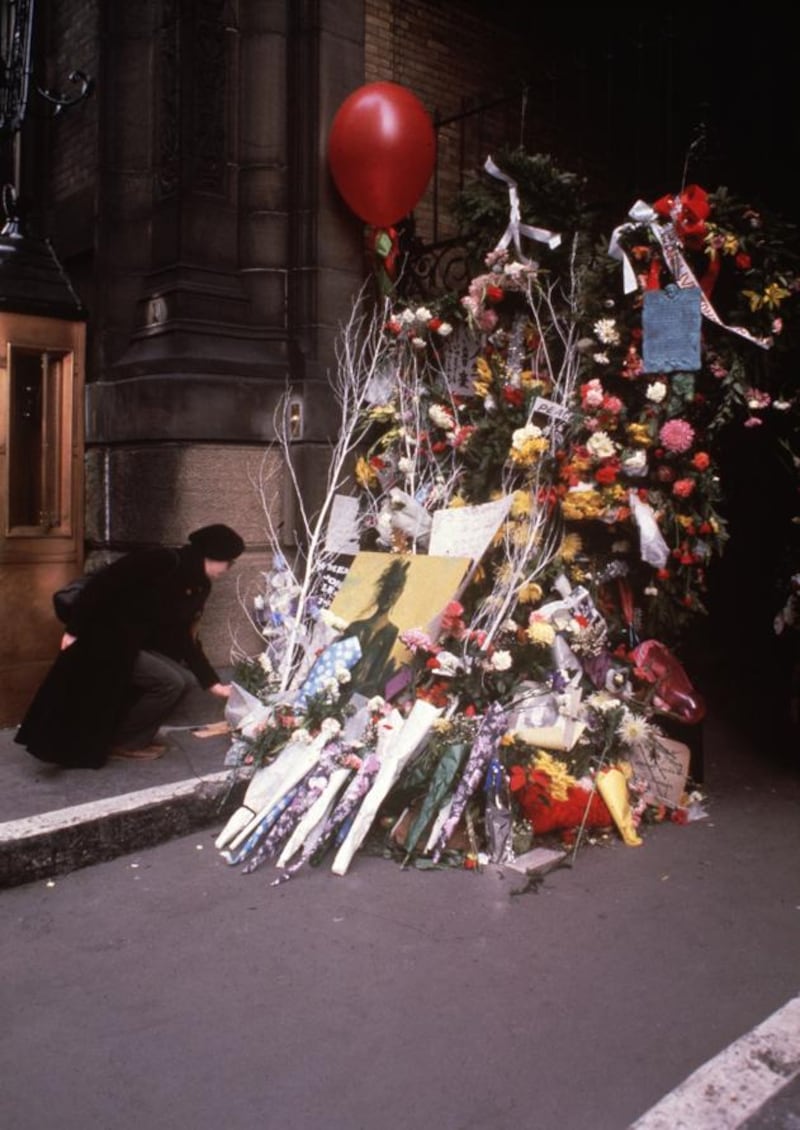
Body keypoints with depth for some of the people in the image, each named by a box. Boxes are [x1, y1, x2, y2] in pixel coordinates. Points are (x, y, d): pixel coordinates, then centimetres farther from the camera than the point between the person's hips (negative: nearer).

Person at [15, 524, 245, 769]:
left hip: (137, 646, 9)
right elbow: (102, 584, -22)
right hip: (105, 641, -9)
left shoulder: (198, 586, 5)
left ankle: (134, 738, 12)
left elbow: (185, 639, 10)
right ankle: (122, 743, 2)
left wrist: (214, 684, 8)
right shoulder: (163, 562, -21)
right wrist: (73, 630, -23)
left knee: (186, 679, 0)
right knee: (171, 682, -15)